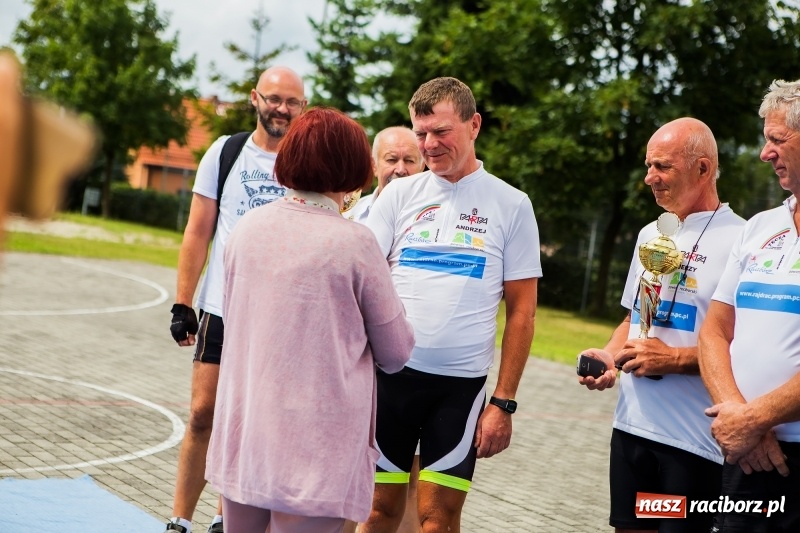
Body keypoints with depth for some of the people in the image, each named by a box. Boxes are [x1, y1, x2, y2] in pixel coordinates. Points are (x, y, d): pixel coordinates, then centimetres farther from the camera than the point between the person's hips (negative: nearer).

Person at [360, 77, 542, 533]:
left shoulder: (511, 205, 2)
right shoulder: (399, 195, 6)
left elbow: (521, 312, 3)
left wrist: (504, 402, -2)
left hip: (461, 381, -1)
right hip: (389, 374, 2)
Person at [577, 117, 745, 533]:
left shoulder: (738, 240, -11)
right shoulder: (650, 235, 14)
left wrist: (675, 358, -19)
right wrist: (608, 355, 5)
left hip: (696, 438, -7)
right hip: (631, 424, 7)